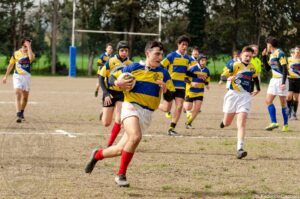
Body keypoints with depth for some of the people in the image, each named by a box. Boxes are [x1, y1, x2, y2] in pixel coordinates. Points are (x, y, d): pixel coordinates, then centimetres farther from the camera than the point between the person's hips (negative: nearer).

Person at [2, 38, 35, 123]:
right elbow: (11, 65, 12)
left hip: (26, 77, 1)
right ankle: (18, 115, -27)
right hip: (17, 76, -1)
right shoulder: (16, 54, 0)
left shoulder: (31, 53, -3)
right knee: (18, 94, -18)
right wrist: (6, 76, 14)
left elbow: (31, 58, -29)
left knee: (25, 97, 12)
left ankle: (21, 112, 36)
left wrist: (29, 46, -24)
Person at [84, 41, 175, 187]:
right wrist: (118, 83, -12)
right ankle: (121, 175, -19)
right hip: (131, 107, -3)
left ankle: (97, 155, 35)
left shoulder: (163, 73, 5)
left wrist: (165, 89, -17)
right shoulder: (133, 68, 1)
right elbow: (112, 77, 11)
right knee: (136, 137, -32)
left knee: (121, 150, 4)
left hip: (147, 114, 4)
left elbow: (169, 98, 5)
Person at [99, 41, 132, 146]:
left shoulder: (130, 64, -4)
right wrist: (106, 93, -14)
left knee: (118, 121, -15)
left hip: (122, 94, 1)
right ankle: (104, 113, 40)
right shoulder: (111, 62, -11)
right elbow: (101, 78, -7)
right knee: (106, 123, 2)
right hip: (110, 93, -1)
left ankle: (109, 144, -1)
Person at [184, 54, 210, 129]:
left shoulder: (206, 70, 1)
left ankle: (188, 123, 13)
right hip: (190, 91, -4)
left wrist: (206, 84, -2)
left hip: (200, 92, 4)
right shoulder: (193, 68, -15)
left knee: (197, 109, -3)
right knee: (188, 108, -6)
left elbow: (207, 78, 18)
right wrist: (191, 83, -28)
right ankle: (184, 104, 32)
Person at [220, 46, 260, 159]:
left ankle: (240, 148, -23)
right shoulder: (235, 66, -6)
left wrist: (257, 89, 25)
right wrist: (229, 78, -29)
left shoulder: (252, 68, 9)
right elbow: (223, 76, -9)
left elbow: (255, 78, 30)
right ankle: (224, 121, 46)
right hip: (233, 95, -2)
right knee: (226, 123, 6)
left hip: (245, 96, 2)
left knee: (241, 123, -15)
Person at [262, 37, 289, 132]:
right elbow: (267, 68, 20)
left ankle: (286, 124, 9)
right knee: (268, 101, 0)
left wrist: (283, 83, -22)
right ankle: (274, 123, 0)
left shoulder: (280, 54, -13)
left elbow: (285, 69, -17)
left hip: (281, 80, -8)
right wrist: (264, 56, 13)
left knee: (283, 103, 0)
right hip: (274, 80, 8)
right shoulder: (272, 55, 13)